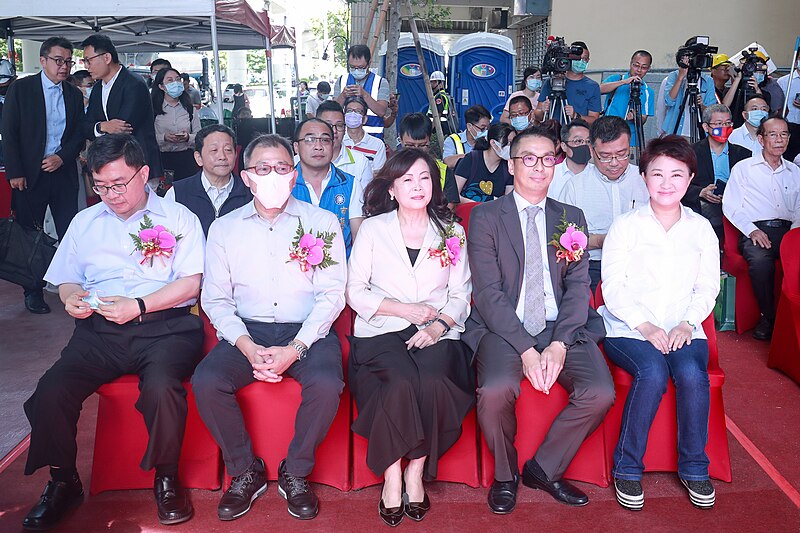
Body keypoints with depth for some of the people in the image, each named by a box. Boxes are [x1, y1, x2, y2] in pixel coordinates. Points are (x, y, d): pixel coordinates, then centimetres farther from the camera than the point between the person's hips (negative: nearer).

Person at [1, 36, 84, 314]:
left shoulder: (74, 94, 9)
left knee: (70, 233, -1)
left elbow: (79, 134, 9)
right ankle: (33, 292, 15)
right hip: (29, 174, -2)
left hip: (63, 171, 2)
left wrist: (62, 157, -8)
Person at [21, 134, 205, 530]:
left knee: (161, 386, -34)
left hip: (165, 325, -4)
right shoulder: (85, 221, 23)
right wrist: (71, 297, 0)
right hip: (99, 330, 4)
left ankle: (166, 478, -8)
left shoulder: (178, 217, 8)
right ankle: (63, 482, 3)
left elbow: (191, 283, -2)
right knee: (50, 392, -22)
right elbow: (66, 279, 25)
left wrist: (138, 306, -14)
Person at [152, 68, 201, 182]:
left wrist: (188, 137, -12)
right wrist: (164, 138, -19)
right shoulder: (154, 109, 3)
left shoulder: (190, 109, 11)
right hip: (163, 159, -2)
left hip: (187, 158, 2)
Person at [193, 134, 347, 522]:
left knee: (326, 384, -30)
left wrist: (294, 349, -15)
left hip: (307, 331, -1)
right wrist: (248, 348, -13)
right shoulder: (224, 228, 9)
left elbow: (332, 294, -3)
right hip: (246, 331, 2)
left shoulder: (322, 223, 3)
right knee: (205, 382, -24)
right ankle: (245, 471, 0)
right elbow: (215, 299, 4)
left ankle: (295, 474, -3)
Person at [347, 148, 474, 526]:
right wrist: (404, 309, -8)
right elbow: (355, 292, 5)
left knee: (433, 382, -31)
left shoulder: (452, 231, 14)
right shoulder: (373, 228, 9)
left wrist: (438, 325, -10)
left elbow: (461, 294, 10)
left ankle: (416, 474, -11)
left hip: (437, 333, 1)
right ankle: (392, 478, -13)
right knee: (402, 383, -32)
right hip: (382, 331, -1)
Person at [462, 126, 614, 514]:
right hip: (502, 329, -3)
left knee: (601, 392, -22)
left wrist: (559, 344, -12)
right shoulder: (485, 217, 2)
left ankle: (544, 468, 4)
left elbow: (579, 286, 5)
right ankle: (505, 475, 1)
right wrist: (526, 349, -18)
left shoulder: (572, 218, 14)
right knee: (496, 390, -31)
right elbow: (488, 293, -7)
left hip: (561, 329, 3)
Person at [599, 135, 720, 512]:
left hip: (683, 329, 2)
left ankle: (694, 467, -6)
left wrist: (687, 324, -10)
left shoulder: (701, 229, 13)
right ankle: (627, 467, -13)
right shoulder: (626, 226, 3)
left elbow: (707, 288, 8)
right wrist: (645, 326, -16)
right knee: (653, 372, -31)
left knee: (692, 373, -28)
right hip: (628, 328, -2)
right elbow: (613, 287, -3)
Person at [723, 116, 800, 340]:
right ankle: (769, 316, -17)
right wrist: (752, 230, -11)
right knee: (760, 260, -37)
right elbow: (730, 205, 3)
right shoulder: (743, 168, 13)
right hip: (756, 231, -3)